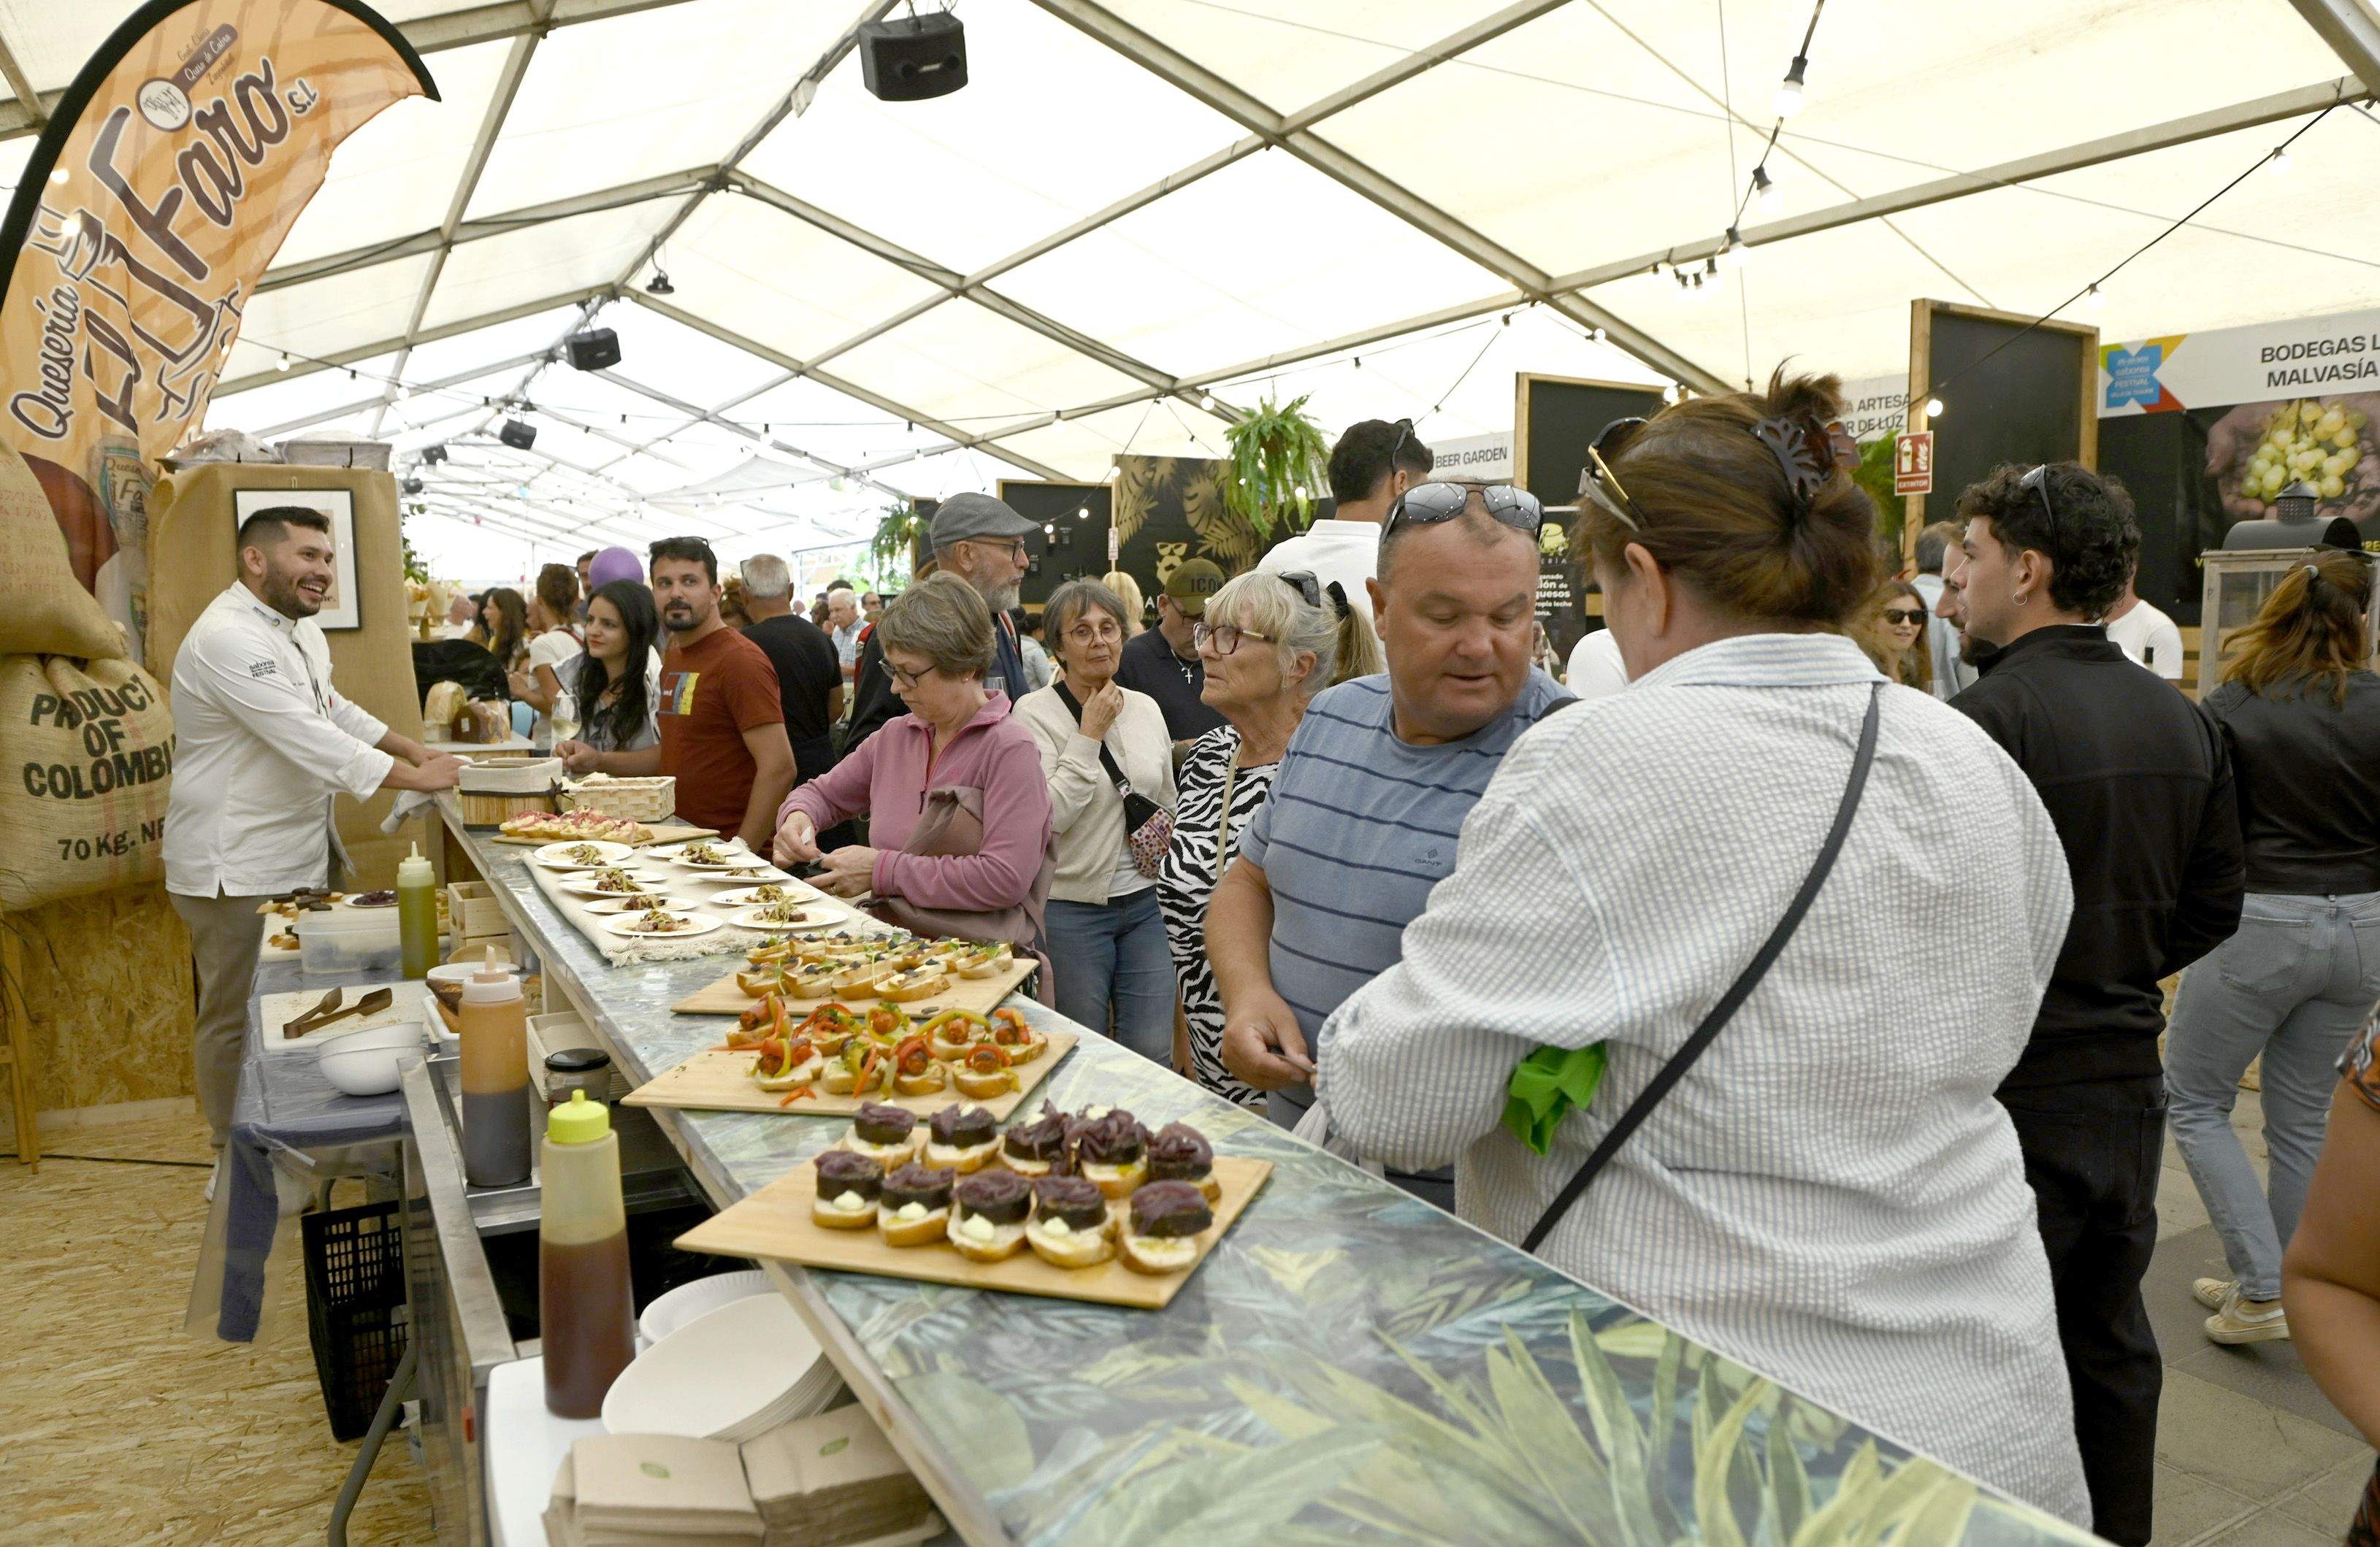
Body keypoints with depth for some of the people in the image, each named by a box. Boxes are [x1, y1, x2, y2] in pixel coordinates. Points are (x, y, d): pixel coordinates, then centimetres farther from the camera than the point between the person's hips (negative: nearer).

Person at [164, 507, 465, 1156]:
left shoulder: (299, 631, 13)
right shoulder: (228, 638, -21)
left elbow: (333, 710, 24)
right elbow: (307, 738, -27)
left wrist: (415, 749, 13)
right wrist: (414, 778, -22)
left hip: (298, 855, 10)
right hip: (237, 869, -10)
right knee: (237, 1019, 3)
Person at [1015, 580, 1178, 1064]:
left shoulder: (1146, 707, 8)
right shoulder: (1035, 711, -8)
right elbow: (1049, 816, -19)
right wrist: (1090, 733, -16)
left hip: (1145, 902, 4)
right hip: (1072, 910, -4)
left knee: (1153, 1056, 5)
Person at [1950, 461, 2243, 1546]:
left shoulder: (1989, 720, -21)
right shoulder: (2184, 723, 5)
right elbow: (2214, 907, 13)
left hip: (2012, 1084, -8)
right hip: (2128, 1078, 8)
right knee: (2111, 1340, 21)